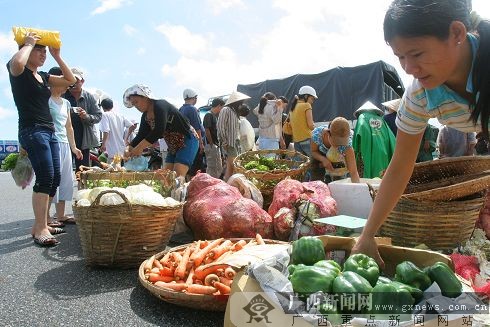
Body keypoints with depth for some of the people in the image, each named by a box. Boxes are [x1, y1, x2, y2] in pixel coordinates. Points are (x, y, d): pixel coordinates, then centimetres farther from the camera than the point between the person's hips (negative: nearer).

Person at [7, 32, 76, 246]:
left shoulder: (43, 76, 20)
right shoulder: (19, 72, -1)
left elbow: (70, 80, 19)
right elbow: (17, 63, -25)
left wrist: (57, 56, 15)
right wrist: (28, 43, -7)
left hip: (49, 132, 8)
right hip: (31, 131, -8)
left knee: (54, 179, 4)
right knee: (46, 177, -18)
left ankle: (40, 225, 12)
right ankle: (40, 230, -14)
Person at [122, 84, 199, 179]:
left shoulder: (160, 105, -19)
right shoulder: (145, 116, 7)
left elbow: (158, 132, -29)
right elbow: (141, 135, 5)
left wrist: (139, 148, -28)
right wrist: (129, 148, -13)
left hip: (188, 140, -9)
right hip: (173, 147, 9)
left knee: (178, 176, -20)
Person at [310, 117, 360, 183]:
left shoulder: (347, 143, -43)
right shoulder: (317, 134, -39)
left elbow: (354, 173, -43)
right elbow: (314, 151, -17)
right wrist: (323, 159, -37)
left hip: (340, 157, -1)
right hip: (320, 155, 1)